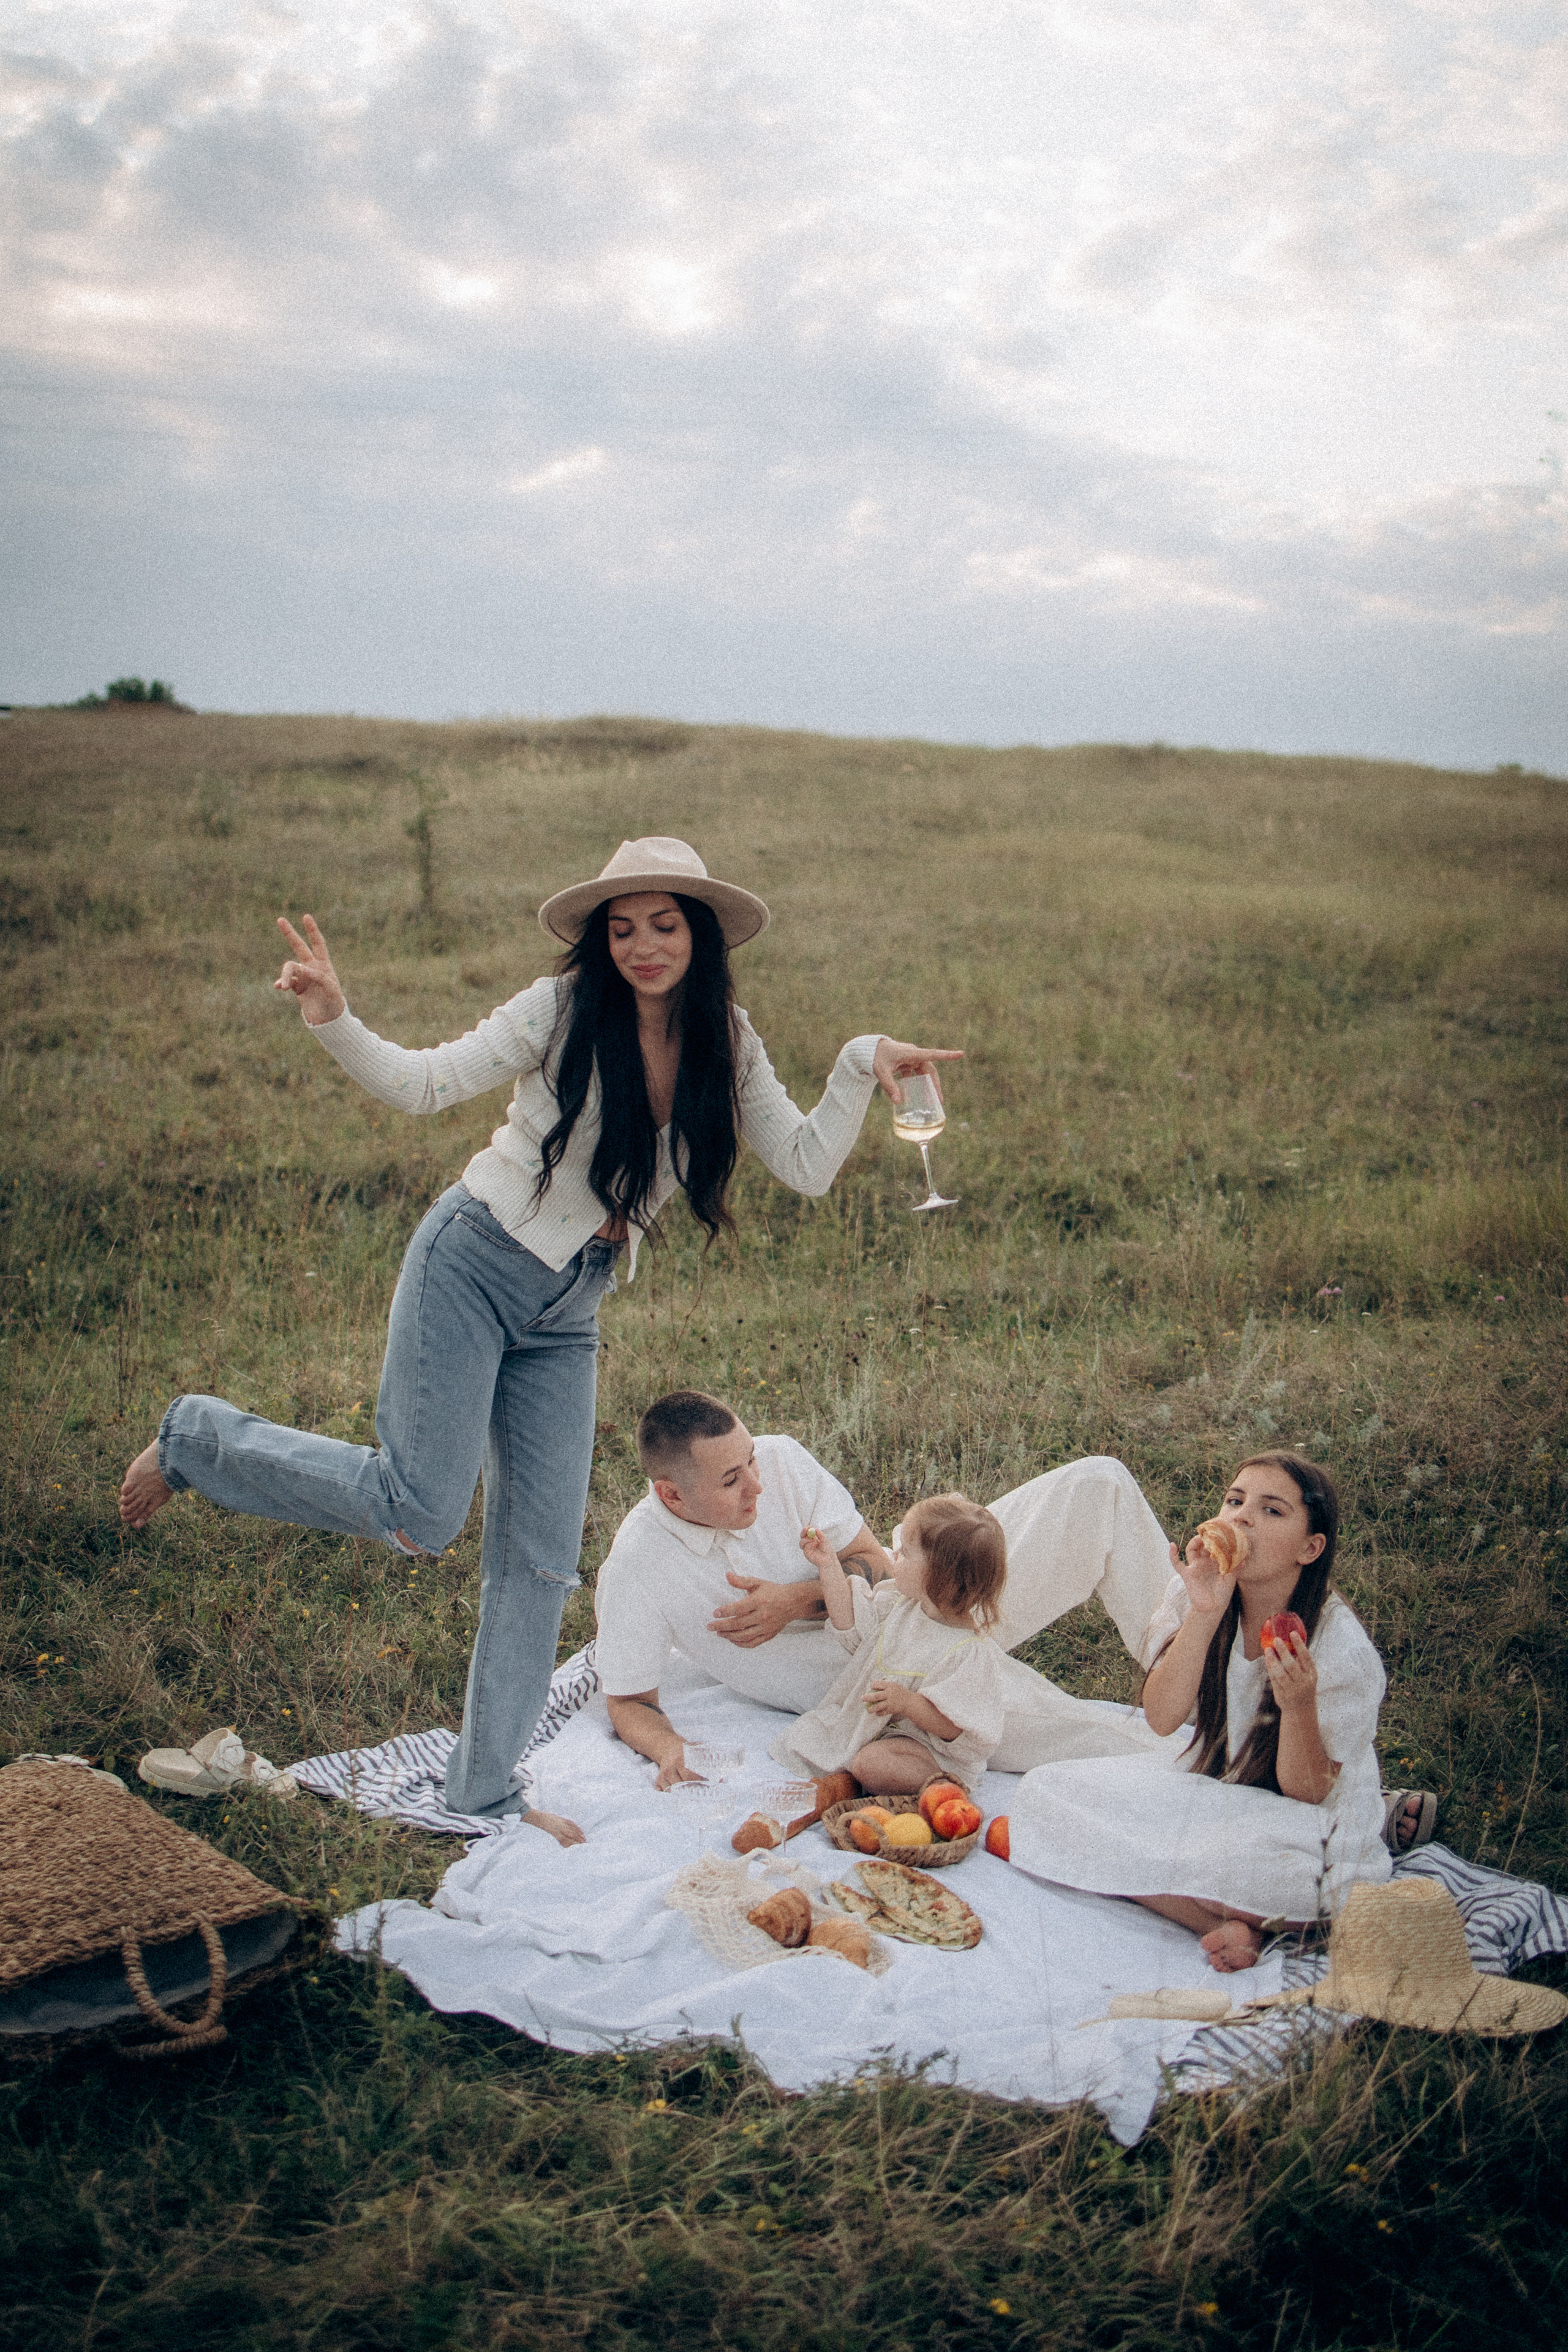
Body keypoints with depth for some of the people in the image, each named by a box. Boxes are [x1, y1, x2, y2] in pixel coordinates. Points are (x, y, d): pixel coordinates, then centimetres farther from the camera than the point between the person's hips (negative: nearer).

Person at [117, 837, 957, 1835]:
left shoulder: (727, 1042, 1)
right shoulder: (564, 1011, -13)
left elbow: (807, 1166, 0)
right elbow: (425, 1083, -13)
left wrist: (863, 1068, -12)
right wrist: (334, 1019, -28)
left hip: (568, 1312, 5)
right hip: (473, 1267, -5)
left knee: (541, 1559, 6)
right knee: (421, 1511, -10)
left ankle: (484, 1792, 20)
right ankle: (197, 1438, 14)